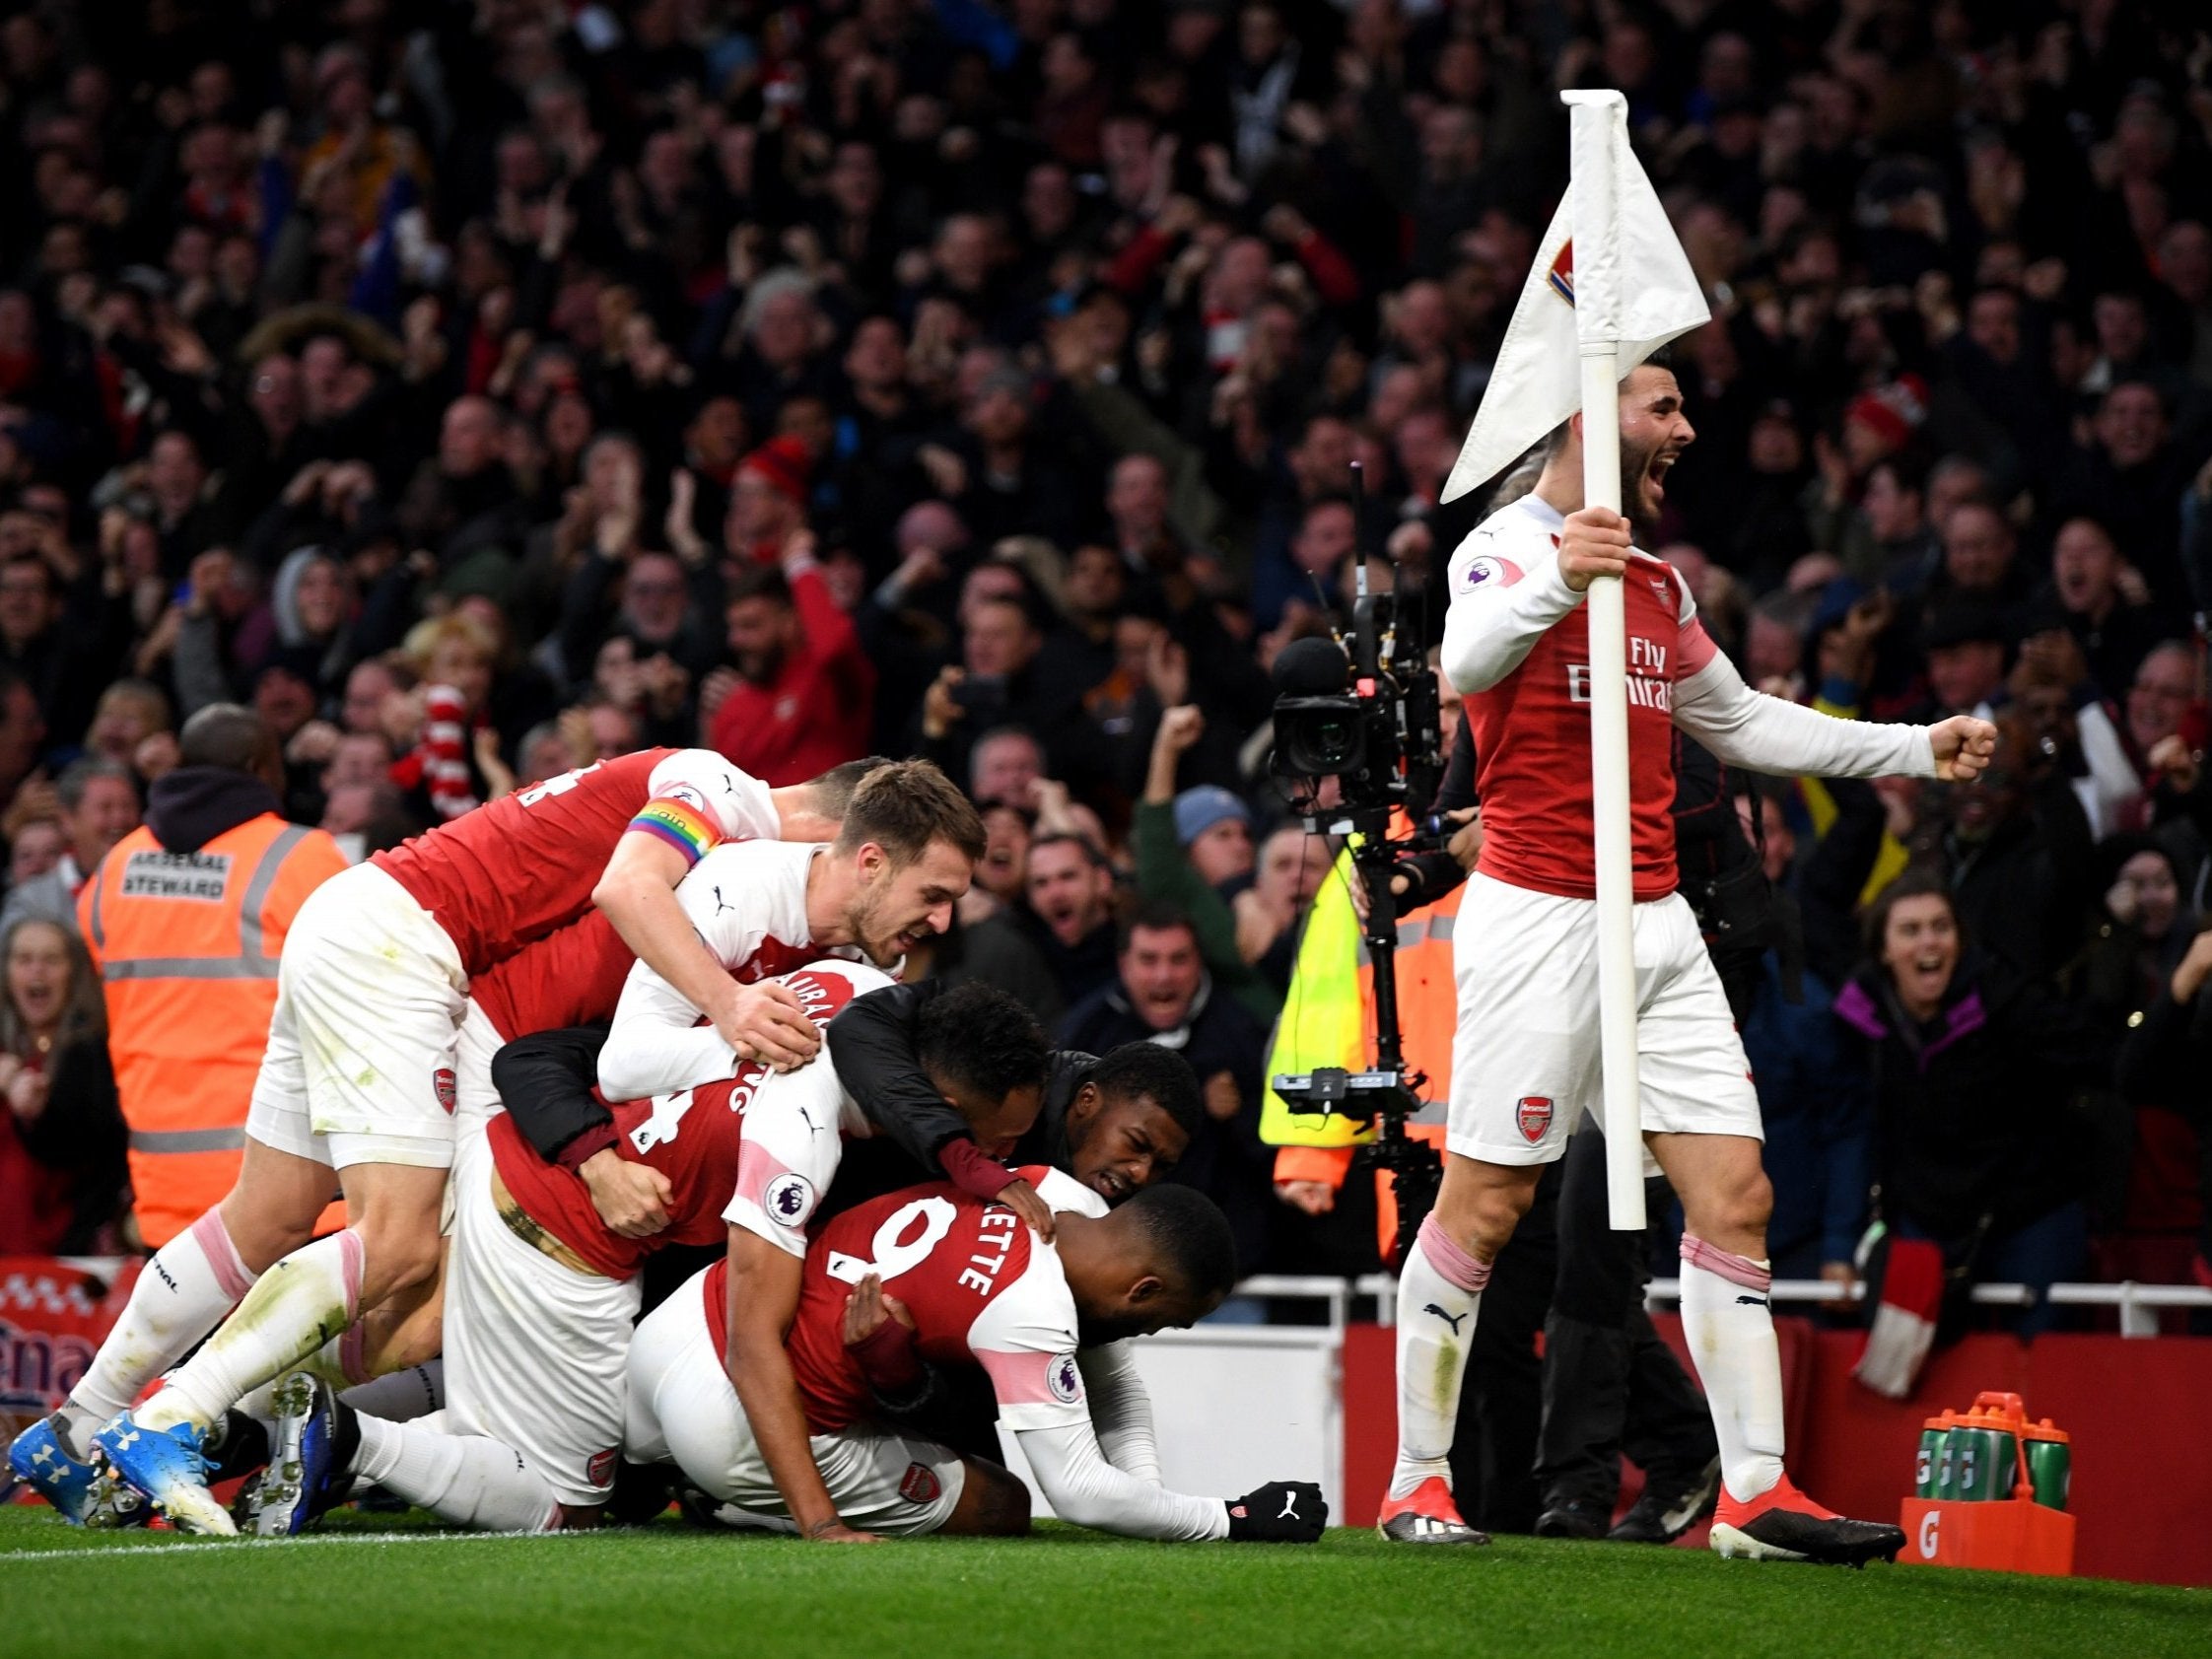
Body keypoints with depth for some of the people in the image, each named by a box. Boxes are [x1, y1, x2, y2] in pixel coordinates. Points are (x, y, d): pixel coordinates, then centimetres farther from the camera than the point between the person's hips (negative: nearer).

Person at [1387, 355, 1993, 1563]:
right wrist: (1554, 578, -47)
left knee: (1733, 1195, 0)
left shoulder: (1655, 581, 18)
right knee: (1483, 1206, -4)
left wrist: (1918, 749, 27)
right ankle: (1416, 1482, 6)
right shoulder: (1506, 545, -7)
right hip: (1536, 918, -8)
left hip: (1655, 920, 8)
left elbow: (1742, 724, 30)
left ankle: (1755, 1490, 0)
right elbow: (1466, 659, -28)